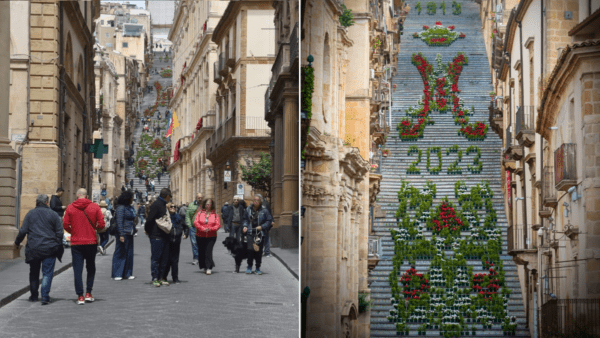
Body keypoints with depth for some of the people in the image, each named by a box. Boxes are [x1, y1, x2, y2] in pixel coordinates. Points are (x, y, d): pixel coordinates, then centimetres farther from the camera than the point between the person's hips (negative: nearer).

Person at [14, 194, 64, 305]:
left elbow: (23, 230, 0)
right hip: (49, 249, -2)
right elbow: (60, 232, -1)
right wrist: (58, 246, 9)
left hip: (33, 249, 2)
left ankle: (34, 295, 24)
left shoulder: (30, 214, 4)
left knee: (34, 273, 16)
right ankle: (45, 296, -13)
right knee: (47, 273, -1)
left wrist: (17, 243, 13)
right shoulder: (53, 214, 1)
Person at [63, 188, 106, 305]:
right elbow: (101, 225, -6)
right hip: (91, 242, 0)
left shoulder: (70, 207, -3)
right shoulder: (94, 207, -3)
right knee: (91, 268, 16)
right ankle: (88, 294, 13)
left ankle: (80, 296, -1)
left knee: (77, 269, 4)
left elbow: (65, 225, -5)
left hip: (76, 243, 0)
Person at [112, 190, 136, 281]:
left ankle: (127, 273, 16)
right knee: (120, 253, -3)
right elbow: (119, 222, -16)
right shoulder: (121, 207, -11)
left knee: (129, 253, 10)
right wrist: (121, 235, -20)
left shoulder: (130, 208, 14)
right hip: (123, 234, -8)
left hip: (130, 234, 8)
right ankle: (117, 274, 1)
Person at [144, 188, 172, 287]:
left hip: (163, 235, 9)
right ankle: (155, 279, 2)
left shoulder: (163, 205, 16)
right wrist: (147, 230, -7)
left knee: (164, 258, 10)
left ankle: (161, 277, 17)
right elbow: (150, 219, -17)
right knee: (156, 257, -3)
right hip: (156, 236, -9)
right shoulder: (156, 205, -14)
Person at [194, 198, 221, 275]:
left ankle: (209, 268, -14)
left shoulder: (215, 214, 4)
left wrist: (210, 229, -19)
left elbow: (218, 225, -2)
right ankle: (204, 266, 22)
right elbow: (196, 222, -4)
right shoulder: (200, 213, 5)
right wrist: (202, 229, -19)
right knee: (201, 251, 7)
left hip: (211, 237, -2)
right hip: (200, 236, 2)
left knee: (208, 251, -13)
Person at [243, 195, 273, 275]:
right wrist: (245, 226, 3)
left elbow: (269, 220, 4)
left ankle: (258, 268, 15)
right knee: (251, 249, -10)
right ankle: (249, 266, 8)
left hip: (260, 233, -1)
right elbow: (246, 219, 20)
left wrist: (262, 227, -8)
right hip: (250, 233, 1)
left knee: (259, 251, 2)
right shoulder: (249, 209, 6)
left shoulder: (264, 210, -1)